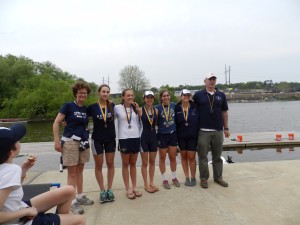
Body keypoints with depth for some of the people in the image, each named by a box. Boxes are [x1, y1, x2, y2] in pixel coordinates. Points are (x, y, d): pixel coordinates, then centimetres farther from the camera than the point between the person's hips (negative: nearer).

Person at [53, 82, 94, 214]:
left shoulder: (86, 109, 9)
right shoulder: (68, 106, -7)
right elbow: (56, 123, -9)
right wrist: (57, 141, -14)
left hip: (83, 142, 6)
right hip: (70, 142, -6)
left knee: (80, 171, 15)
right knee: (72, 172, 1)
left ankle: (80, 196, 28)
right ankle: (72, 201, 11)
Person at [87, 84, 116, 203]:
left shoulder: (112, 105, -3)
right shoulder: (92, 107, -7)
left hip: (110, 139, 2)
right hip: (97, 139, -1)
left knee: (110, 164, 10)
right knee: (98, 166, 8)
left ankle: (109, 189, 24)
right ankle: (102, 191, 22)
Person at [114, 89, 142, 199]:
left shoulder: (135, 108, 8)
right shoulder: (117, 108, -3)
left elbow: (141, 122, 10)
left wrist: (138, 110, 1)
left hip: (136, 138, 4)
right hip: (124, 139, -3)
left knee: (133, 163, 12)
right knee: (125, 164, 7)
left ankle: (134, 187, 23)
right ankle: (128, 189, 17)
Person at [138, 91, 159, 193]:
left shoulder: (156, 110, 4)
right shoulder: (140, 110, -7)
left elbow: (156, 123, 12)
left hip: (153, 137, 4)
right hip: (144, 137, -4)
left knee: (152, 161, 13)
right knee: (145, 163, 7)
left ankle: (151, 182, 27)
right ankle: (146, 184, 20)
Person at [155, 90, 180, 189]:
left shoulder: (174, 105, 3)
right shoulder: (157, 108, -8)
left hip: (173, 134, 3)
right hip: (162, 135, -3)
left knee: (173, 157, 11)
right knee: (162, 158, 9)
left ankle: (174, 177, 30)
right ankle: (164, 179, 24)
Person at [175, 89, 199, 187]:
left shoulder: (195, 107, -2)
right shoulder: (177, 108, -2)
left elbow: (199, 121, 0)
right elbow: (175, 122, 1)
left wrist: (198, 134, -4)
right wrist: (176, 135, -2)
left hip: (192, 136, -1)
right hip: (181, 136, 1)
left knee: (191, 157, 1)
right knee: (183, 156, 9)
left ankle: (193, 178, 19)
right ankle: (187, 177, 23)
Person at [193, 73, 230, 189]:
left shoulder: (221, 95, 7)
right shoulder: (198, 95, 0)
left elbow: (224, 112, 11)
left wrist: (226, 128, 8)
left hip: (218, 131, 3)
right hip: (203, 131, -2)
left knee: (217, 156, 13)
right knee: (203, 156, 5)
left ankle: (218, 177, 27)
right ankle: (204, 178, 18)